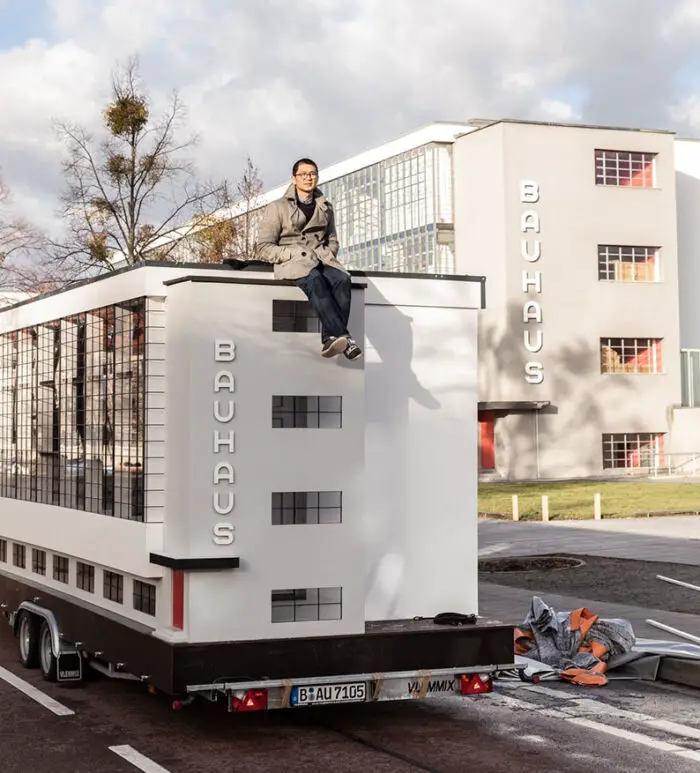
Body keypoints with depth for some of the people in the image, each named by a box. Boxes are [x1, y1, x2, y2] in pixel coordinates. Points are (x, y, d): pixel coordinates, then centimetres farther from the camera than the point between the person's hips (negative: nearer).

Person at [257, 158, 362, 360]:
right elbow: (264, 248, 3)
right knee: (315, 280, -38)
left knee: (342, 279, -32)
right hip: (291, 263, -4)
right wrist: (296, 253, -11)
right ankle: (343, 337, -51)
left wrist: (327, 254, 4)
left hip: (321, 260, 4)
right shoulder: (277, 208, 8)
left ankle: (330, 339, -42)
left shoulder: (325, 208, 22)